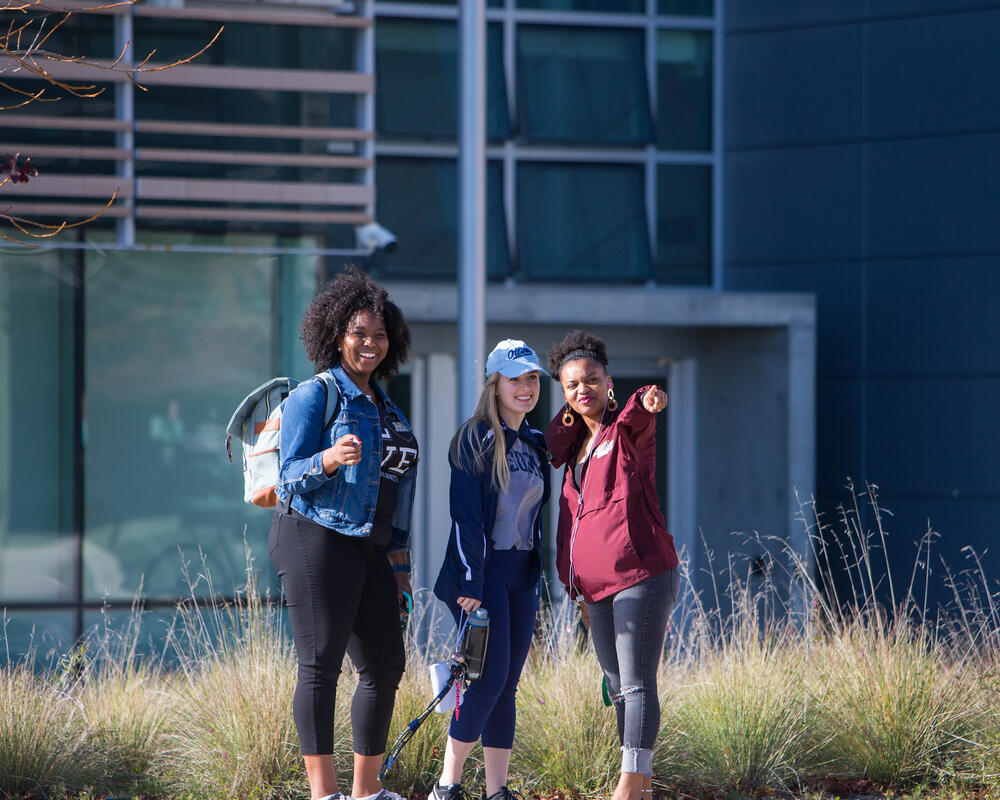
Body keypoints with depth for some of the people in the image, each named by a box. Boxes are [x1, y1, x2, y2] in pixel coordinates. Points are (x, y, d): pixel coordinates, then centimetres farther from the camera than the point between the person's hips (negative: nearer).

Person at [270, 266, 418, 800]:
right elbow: (291, 475, -9)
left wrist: (397, 557, 18)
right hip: (316, 538, -8)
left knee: (385, 665, 9)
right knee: (321, 664, -11)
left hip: (367, 549, 8)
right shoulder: (314, 397, -4)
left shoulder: (386, 409, 19)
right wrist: (329, 460, -28)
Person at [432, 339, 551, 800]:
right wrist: (469, 583, -19)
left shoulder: (535, 445, 16)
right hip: (483, 571, -7)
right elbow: (465, 515, -12)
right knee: (490, 678, -14)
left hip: (522, 574, 7)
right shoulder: (476, 438, -6)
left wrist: (537, 580, 15)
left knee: (507, 685, 4)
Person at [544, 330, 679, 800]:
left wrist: (647, 404, -50)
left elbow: (639, 421, -28)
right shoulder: (573, 444, 17)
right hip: (597, 588, 8)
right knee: (618, 687, 10)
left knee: (636, 683, -12)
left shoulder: (625, 430, -7)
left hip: (641, 576, -8)